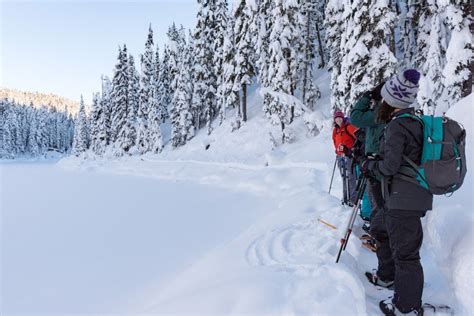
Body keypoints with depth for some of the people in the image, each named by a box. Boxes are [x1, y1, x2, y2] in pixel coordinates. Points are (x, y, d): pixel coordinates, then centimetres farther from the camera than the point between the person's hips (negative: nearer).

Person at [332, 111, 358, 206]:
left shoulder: (349, 127, -10)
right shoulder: (336, 130, 14)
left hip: (349, 155, -8)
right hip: (340, 156, 8)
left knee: (350, 177, -9)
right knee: (344, 177, 12)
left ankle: (353, 199, -6)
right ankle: (346, 198, 21)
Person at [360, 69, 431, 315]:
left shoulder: (397, 125, -16)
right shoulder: (414, 121, 12)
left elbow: (390, 166, -20)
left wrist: (369, 165, -2)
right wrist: (375, 165, 16)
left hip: (404, 200, -10)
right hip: (406, 196, 10)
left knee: (404, 252, 0)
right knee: (381, 230, 27)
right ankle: (386, 276, 44)